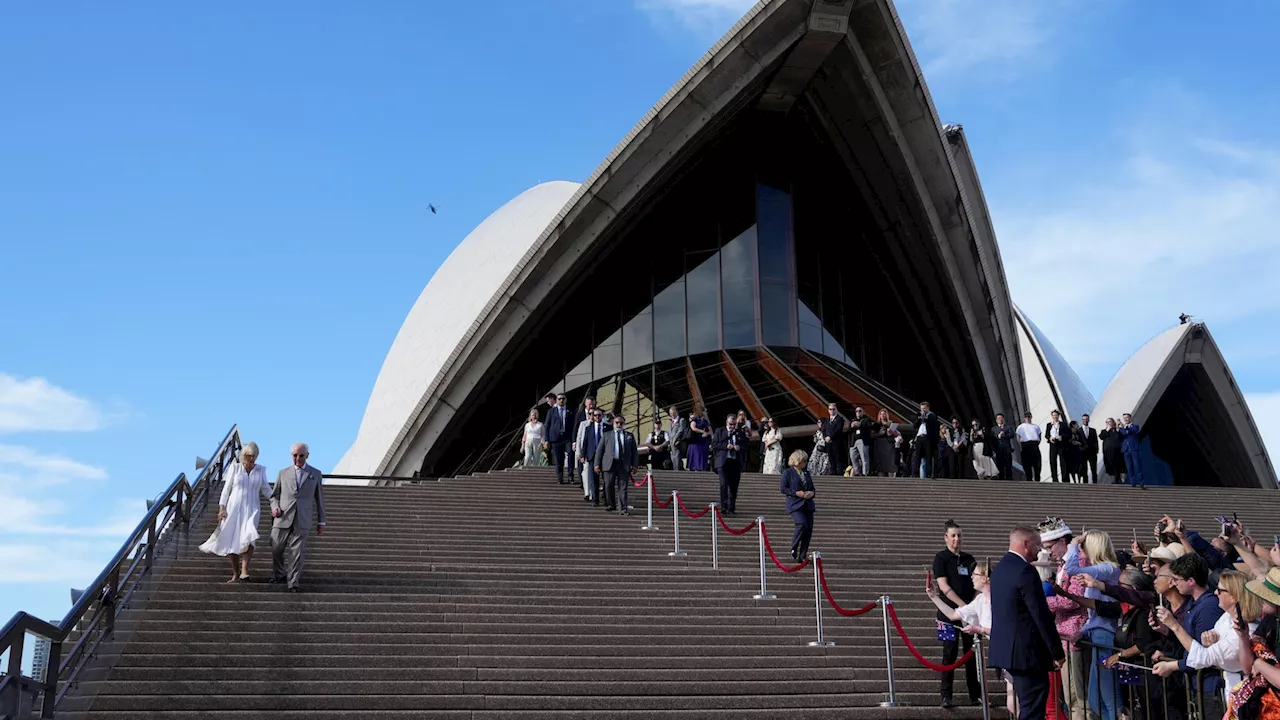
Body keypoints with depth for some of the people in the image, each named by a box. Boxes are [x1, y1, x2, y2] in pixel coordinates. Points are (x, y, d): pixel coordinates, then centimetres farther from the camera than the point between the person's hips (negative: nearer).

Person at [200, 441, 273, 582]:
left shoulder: (261, 470, 8)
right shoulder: (235, 467, 4)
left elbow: (265, 489, 15)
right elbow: (226, 488, 4)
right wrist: (222, 507, -3)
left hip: (252, 509, 0)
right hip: (234, 508, 0)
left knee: (249, 538, -22)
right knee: (232, 542, -1)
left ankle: (244, 571, -25)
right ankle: (235, 574, 10)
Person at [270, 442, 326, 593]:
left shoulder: (315, 474, 10)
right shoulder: (283, 473, 12)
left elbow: (319, 499, 14)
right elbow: (274, 495, 18)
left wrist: (321, 521, 12)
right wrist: (275, 507, -3)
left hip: (302, 520, -1)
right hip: (283, 518, 1)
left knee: (297, 552, -7)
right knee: (277, 549, 3)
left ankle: (293, 582, -2)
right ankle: (279, 575, 27)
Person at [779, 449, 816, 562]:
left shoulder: (806, 473, 18)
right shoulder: (787, 473, 1)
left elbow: (812, 488, 24)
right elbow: (783, 488, -4)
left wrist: (811, 493, 0)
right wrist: (796, 493, -14)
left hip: (808, 505, 6)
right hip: (795, 504, -6)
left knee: (809, 529, -2)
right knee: (801, 524, -25)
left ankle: (802, 556, 6)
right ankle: (793, 550, -7)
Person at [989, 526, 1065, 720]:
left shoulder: (999, 569, 12)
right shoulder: (1026, 572, -17)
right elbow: (1041, 616, -17)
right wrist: (1057, 653, -12)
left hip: (1005, 648, 10)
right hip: (1027, 652, -10)